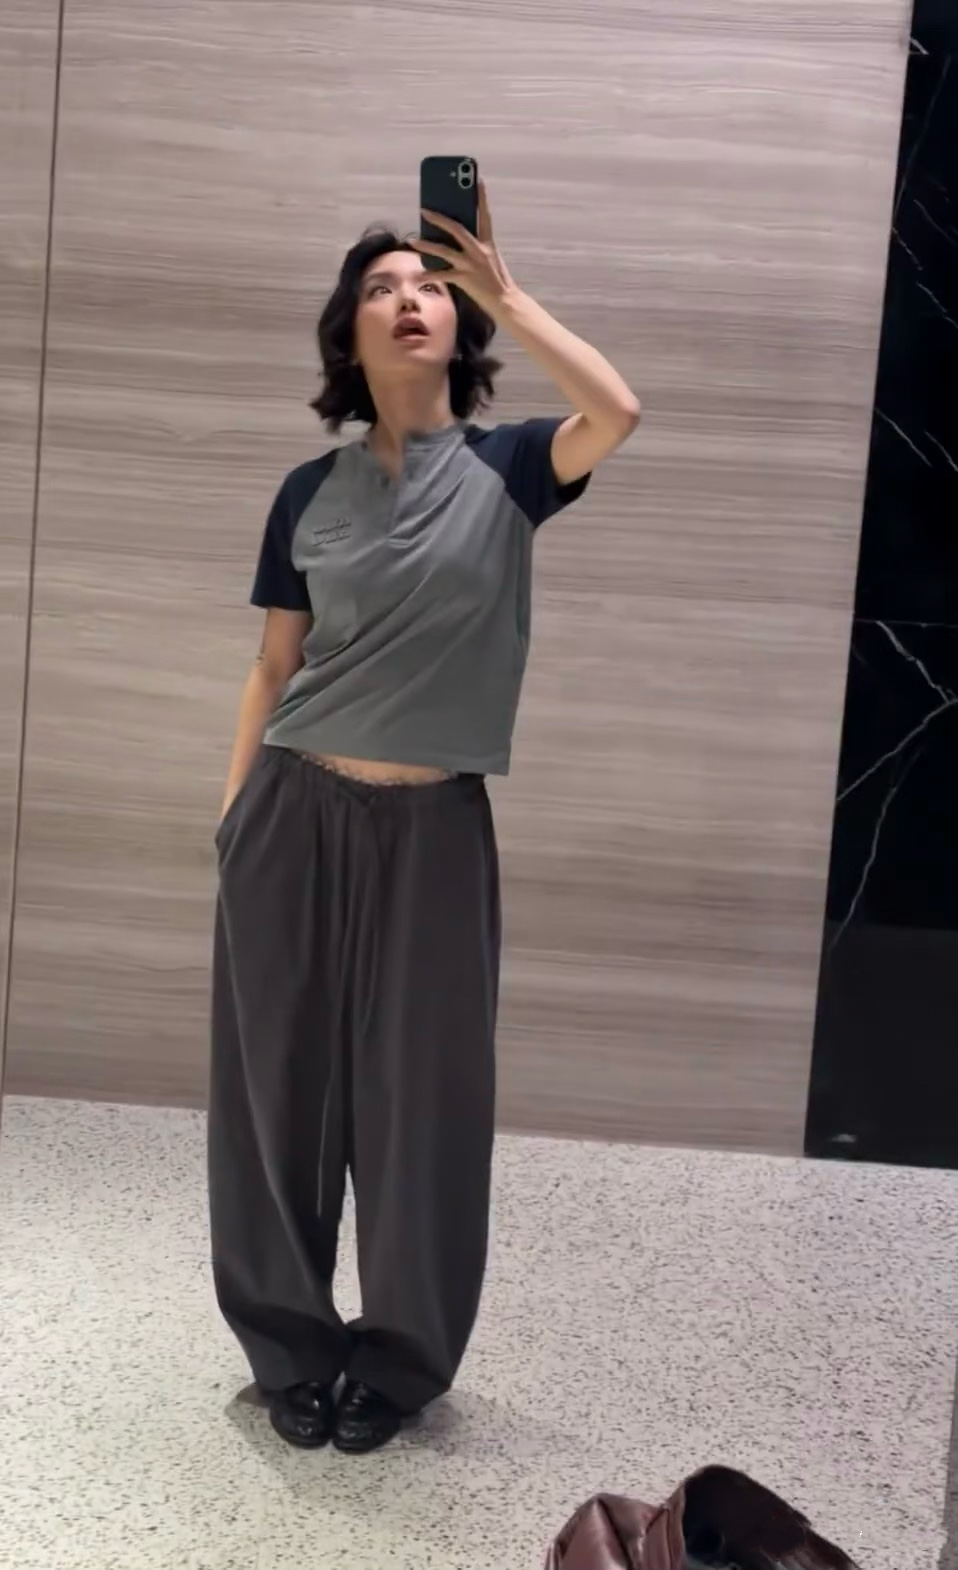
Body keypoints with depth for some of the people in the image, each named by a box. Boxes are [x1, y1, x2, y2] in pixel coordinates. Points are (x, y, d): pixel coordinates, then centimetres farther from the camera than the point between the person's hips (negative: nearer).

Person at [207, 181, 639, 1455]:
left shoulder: (504, 471, 0)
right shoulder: (311, 493, 5)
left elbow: (617, 413, -20)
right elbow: (275, 667, 9)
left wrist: (504, 291, -14)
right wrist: (231, 808, 6)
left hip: (434, 827, -1)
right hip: (297, 815, 2)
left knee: (424, 1096, 5)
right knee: (282, 1084, 7)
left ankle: (399, 1359, 25)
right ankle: (292, 1351, 26)